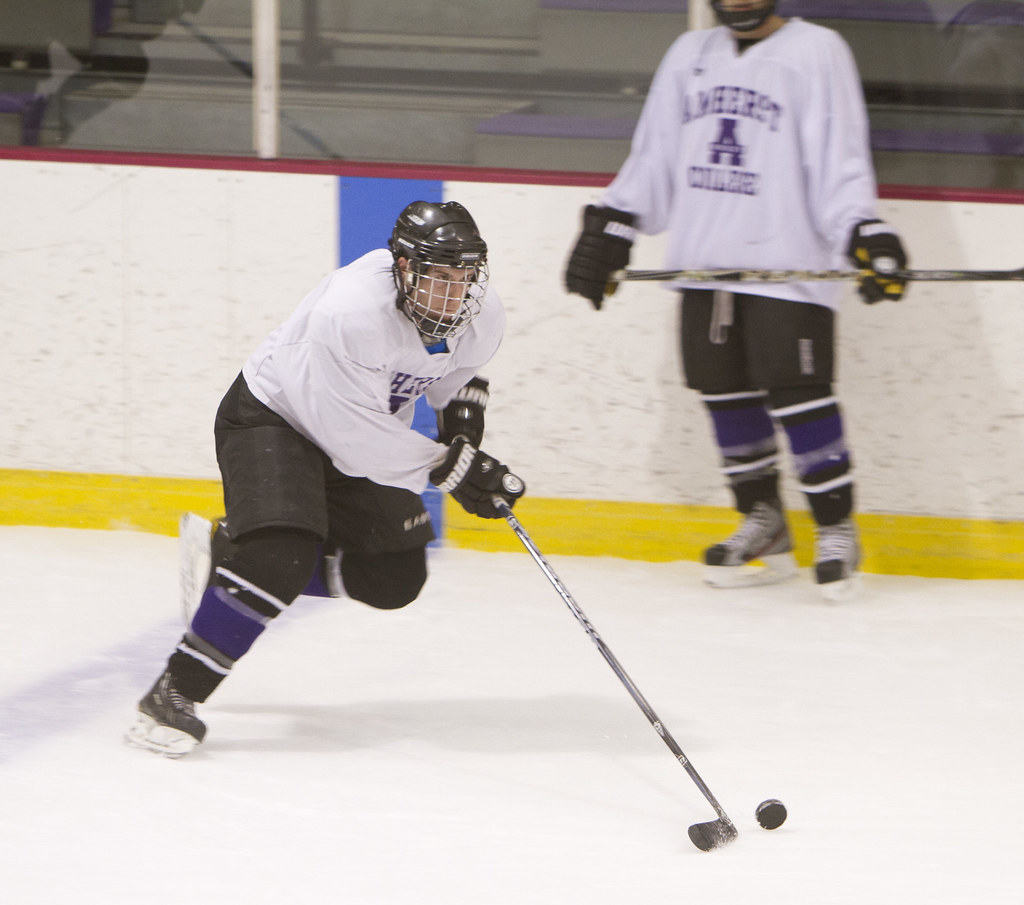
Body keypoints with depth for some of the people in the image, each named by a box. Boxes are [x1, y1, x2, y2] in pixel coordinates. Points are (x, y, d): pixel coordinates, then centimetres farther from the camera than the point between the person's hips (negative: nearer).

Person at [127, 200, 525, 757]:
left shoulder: (482, 314, -13)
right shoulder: (350, 311, -37)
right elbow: (354, 437, -33)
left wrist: (463, 415, -5)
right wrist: (448, 467, -31)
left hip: (363, 426, 8)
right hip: (270, 418, -8)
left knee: (395, 579, 5)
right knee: (281, 558, -28)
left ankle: (234, 554, 23)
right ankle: (175, 694, -18)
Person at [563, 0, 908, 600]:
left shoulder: (816, 51, 0)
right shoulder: (689, 55, 17)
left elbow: (840, 159, -6)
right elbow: (655, 155, 21)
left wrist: (866, 235, -19)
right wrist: (610, 228, 14)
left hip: (788, 266, -5)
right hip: (704, 261, 6)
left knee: (798, 394, -11)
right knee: (724, 393, 5)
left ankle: (836, 528, -1)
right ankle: (764, 524, 17)